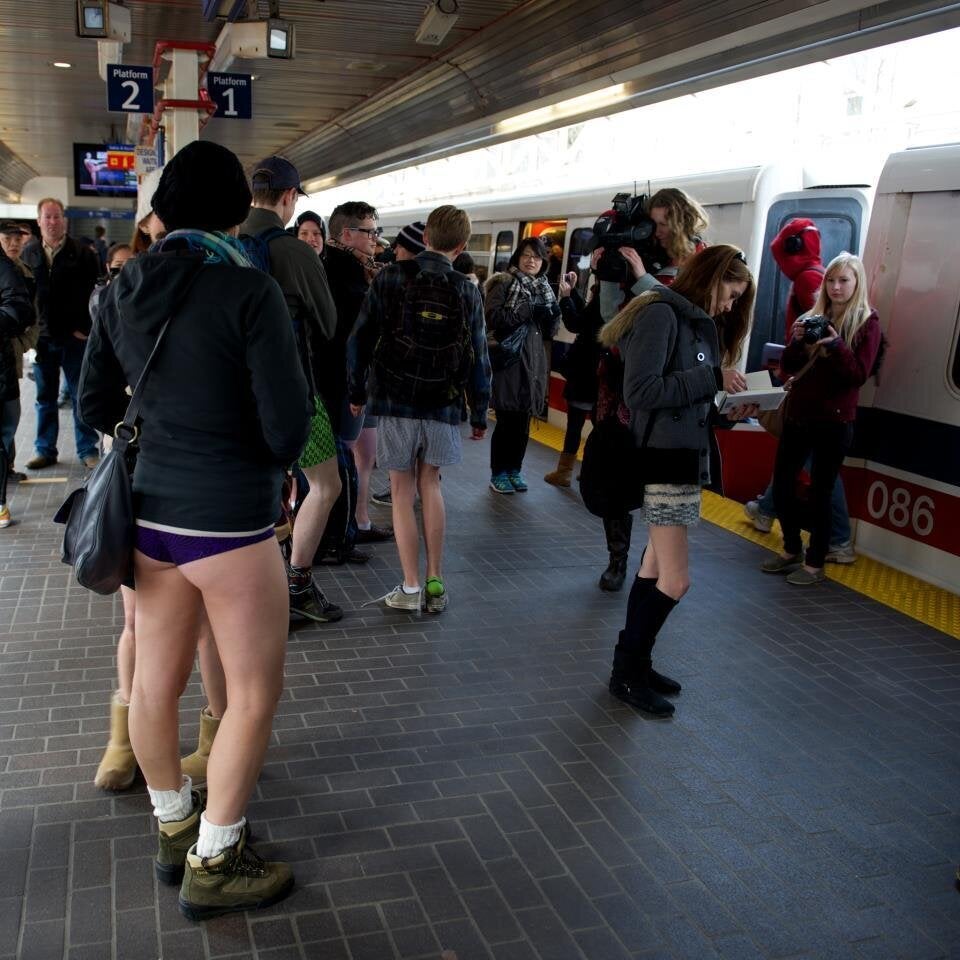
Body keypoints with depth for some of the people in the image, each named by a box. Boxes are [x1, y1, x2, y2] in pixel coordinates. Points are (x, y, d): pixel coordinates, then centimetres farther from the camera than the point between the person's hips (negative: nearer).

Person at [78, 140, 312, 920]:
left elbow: (96, 405, 11)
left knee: (155, 681, 18)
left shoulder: (125, 289, 2)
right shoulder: (250, 291, -16)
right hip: (230, 520, -7)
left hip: (148, 511, 7)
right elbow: (288, 429, -17)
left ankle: (176, 830, 39)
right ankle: (212, 864, 21)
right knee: (255, 693, 10)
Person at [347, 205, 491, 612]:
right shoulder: (466, 291, 2)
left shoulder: (391, 277, -2)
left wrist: (357, 391, 8)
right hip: (444, 404, 2)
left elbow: (360, 339, -3)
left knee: (402, 491, 6)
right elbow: (477, 357, 4)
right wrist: (479, 414, 12)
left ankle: (411, 589, 6)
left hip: (395, 399, -2)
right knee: (430, 485, 16)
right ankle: (435, 584, 16)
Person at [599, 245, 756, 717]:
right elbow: (640, 392, -22)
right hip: (664, 460, -9)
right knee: (674, 580, -6)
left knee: (656, 571, 15)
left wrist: (725, 410, -1)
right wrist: (712, 379, -19)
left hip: (684, 458, 10)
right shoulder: (661, 314, -12)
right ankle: (627, 673, 10)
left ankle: (632, 665, 26)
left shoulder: (698, 323, 16)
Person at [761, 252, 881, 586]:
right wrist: (797, 340, -11)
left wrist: (836, 344, -24)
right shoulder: (812, 317, 9)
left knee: (820, 492, 0)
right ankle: (792, 549, 27)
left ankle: (815, 564, 13)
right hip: (798, 414, 5)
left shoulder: (868, 323, -3)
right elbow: (787, 366, 7)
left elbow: (860, 374, -11)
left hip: (835, 420, -5)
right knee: (781, 484, 7)